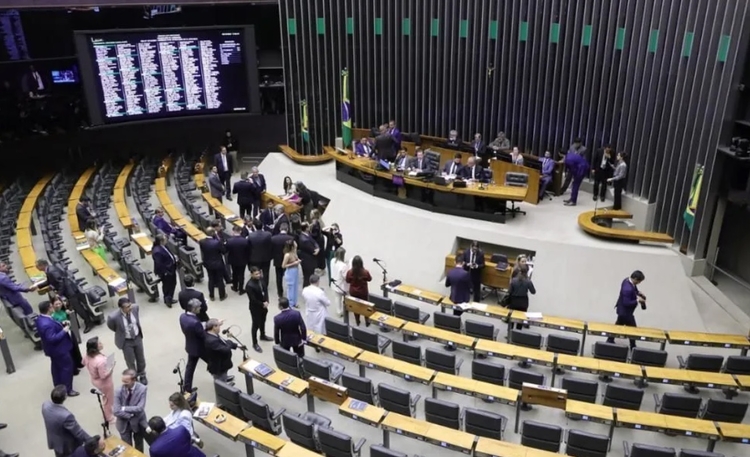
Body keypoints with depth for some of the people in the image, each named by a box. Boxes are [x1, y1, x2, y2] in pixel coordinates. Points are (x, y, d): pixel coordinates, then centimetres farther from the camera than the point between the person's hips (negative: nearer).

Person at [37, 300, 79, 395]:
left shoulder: (40, 319, -2)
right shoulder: (46, 324, -36)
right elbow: (52, 338, -35)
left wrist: (62, 325, -3)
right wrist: (64, 330, -27)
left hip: (54, 349, 11)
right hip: (59, 349, -11)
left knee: (56, 367, 25)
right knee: (67, 367, 4)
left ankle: (59, 387, 41)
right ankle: (67, 389, 15)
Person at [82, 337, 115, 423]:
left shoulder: (88, 355, -15)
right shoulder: (100, 360, -42)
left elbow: (84, 363, 7)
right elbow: (104, 376, -33)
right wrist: (111, 367, -21)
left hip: (95, 380, 8)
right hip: (105, 383, -8)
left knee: (105, 397, 34)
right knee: (109, 400, 19)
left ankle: (106, 412, 56)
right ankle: (109, 417, 40)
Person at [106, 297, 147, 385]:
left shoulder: (135, 308, -23)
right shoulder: (114, 317, -33)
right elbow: (111, 326, -8)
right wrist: (121, 332, 5)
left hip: (137, 337, 3)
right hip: (126, 341, -3)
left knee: (141, 358, 21)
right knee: (130, 362, 15)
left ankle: (142, 375, 49)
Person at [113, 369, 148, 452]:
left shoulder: (142, 389, -20)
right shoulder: (119, 391, -19)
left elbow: (140, 408, -24)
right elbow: (116, 411, -21)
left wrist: (124, 408, -23)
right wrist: (131, 415, -22)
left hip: (138, 422, 0)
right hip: (124, 423, 0)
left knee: (139, 446, 20)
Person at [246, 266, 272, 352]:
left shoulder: (261, 279, -7)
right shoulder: (249, 285, -29)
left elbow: (266, 290, 1)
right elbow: (253, 300, -26)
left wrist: (266, 302, -12)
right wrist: (262, 304, -16)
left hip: (263, 305, 7)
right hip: (255, 308, -7)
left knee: (263, 322, 26)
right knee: (256, 325, 7)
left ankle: (263, 336, 50)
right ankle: (255, 343, 22)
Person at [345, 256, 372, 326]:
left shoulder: (349, 272, -22)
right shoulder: (365, 272, -26)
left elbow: (347, 281, -5)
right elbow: (370, 279, -6)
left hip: (353, 292, 1)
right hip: (363, 292, -1)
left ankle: (357, 321, 36)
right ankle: (367, 322, 32)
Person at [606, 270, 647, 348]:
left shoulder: (627, 280, -7)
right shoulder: (628, 289, -37)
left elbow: (634, 289, 15)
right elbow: (627, 303, -33)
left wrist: (638, 292, -2)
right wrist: (638, 300, -24)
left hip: (622, 310, 10)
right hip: (625, 311, -10)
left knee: (618, 325, 25)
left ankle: (610, 340, 38)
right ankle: (633, 347, 22)